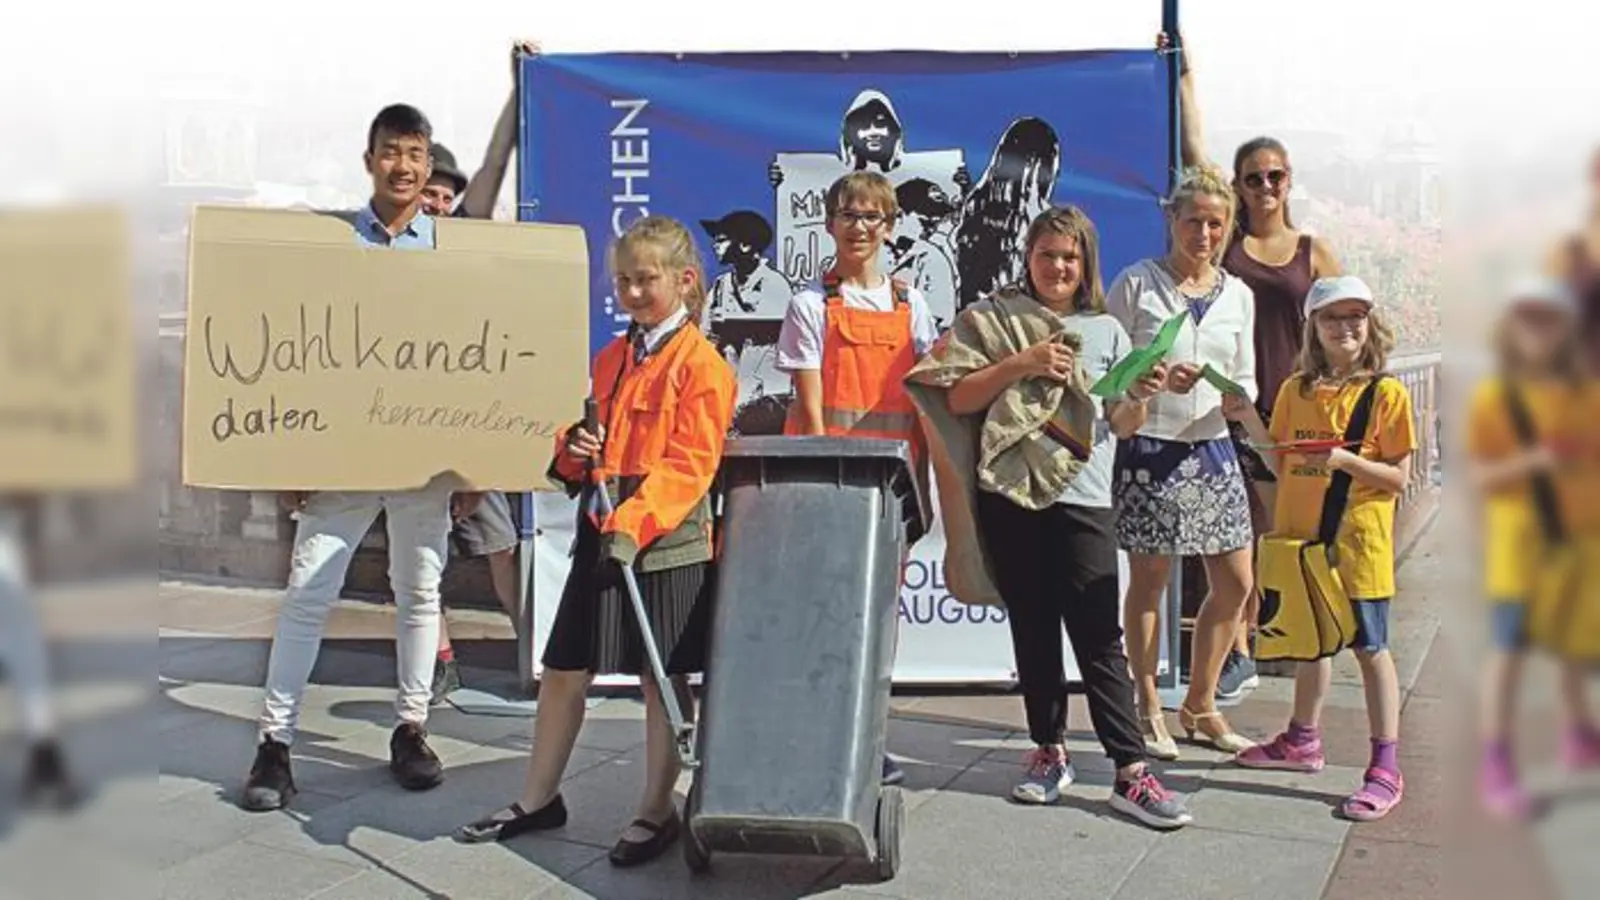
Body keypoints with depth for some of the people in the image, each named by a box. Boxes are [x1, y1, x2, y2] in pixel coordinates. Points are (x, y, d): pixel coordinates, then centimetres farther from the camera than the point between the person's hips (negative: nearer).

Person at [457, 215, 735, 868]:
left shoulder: (701, 364, -8)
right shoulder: (610, 360, 15)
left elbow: (688, 464, -15)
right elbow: (580, 441, 23)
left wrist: (634, 522, -25)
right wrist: (574, 447, -1)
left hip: (667, 542, -7)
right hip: (599, 532, 7)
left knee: (661, 680, 5)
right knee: (562, 670, 12)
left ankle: (656, 813, 19)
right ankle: (538, 799, 28)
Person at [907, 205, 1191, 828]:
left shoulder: (1105, 331, 12)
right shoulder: (991, 319, 7)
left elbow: (1122, 426, 11)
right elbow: (957, 399, -2)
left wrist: (1141, 396, -9)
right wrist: (1019, 364, -11)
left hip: (1083, 498, 0)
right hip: (1010, 495, 0)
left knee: (1099, 636, -5)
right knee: (1033, 629, 9)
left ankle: (1131, 772, -4)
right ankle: (1049, 750, 23)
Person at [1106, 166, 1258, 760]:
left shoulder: (1237, 295, 11)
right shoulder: (1136, 284, -4)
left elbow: (1244, 380, 13)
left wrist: (1238, 398, -9)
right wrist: (1158, 379, -20)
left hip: (1211, 447, 5)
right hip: (1149, 448, -5)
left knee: (1234, 584, 7)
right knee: (1149, 582, 4)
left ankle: (1200, 705, 24)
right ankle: (1148, 709, 19)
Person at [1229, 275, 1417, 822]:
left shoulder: (1386, 392, -7)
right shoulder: (1296, 390, 7)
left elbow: (1398, 478, -8)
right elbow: (1283, 467, 7)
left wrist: (1346, 461, -23)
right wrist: (1250, 422, -4)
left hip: (1356, 541, -5)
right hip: (1300, 536, 5)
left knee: (1369, 648, -1)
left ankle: (1386, 767, 3)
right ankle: (1304, 741, 34)